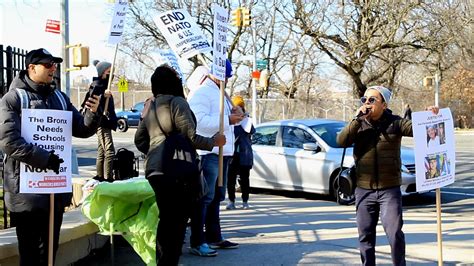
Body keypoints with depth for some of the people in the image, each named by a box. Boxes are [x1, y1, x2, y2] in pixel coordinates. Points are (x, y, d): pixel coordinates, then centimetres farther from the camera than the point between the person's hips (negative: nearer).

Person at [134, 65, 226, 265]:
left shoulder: (150, 106, 16)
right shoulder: (177, 102, -8)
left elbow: (140, 140, 20)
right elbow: (190, 137, -11)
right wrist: (214, 141, 2)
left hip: (154, 169, 8)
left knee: (166, 220, 16)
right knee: (177, 222, -4)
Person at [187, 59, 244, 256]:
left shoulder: (220, 94, 21)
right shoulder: (201, 93, -10)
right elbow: (199, 121, -23)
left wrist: (234, 114, 8)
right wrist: (227, 120, -21)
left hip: (222, 152, 10)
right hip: (208, 152, -10)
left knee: (216, 197, 15)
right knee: (204, 197, -10)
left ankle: (214, 237, 25)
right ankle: (197, 242, -7)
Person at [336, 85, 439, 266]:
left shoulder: (394, 123, 0)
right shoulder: (358, 125, 5)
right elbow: (342, 141, -9)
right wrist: (358, 119, -16)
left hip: (390, 190, -2)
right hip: (364, 191, 2)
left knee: (395, 234, -6)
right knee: (365, 236, 10)